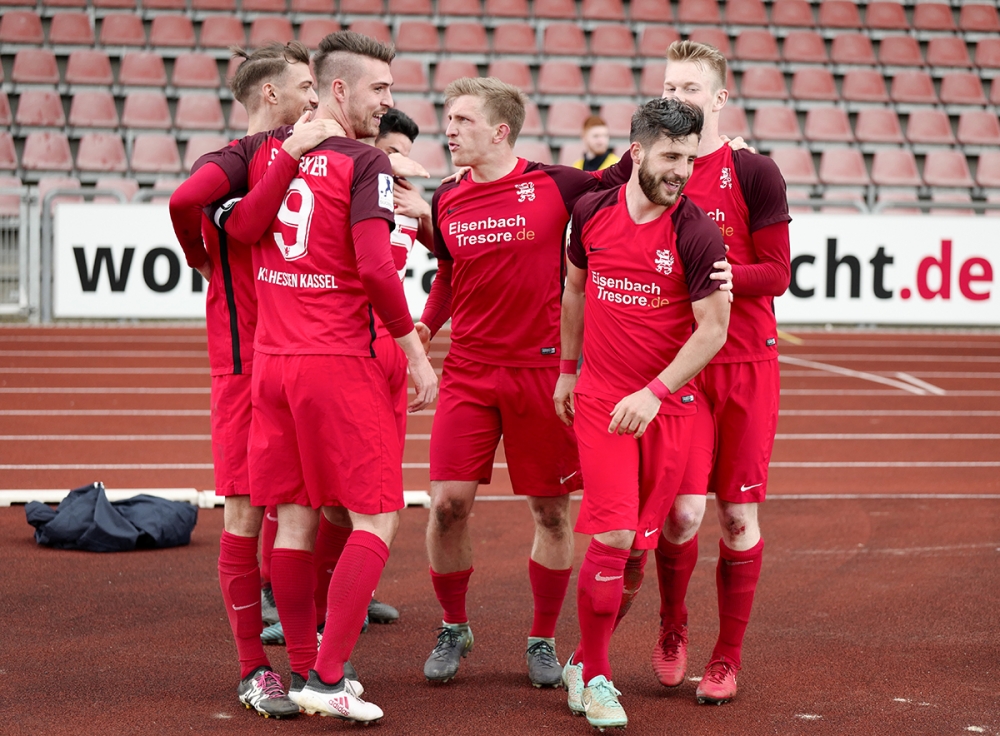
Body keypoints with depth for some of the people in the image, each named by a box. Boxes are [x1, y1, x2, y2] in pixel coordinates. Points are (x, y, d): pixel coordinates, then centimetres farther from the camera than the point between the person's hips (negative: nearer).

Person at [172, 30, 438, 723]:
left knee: (295, 518, 12)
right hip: (340, 363, -6)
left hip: (271, 360, 6)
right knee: (377, 519, 2)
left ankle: (304, 672, 17)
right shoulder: (365, 163, -9)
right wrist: (417, 356, -9)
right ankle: (327, 679, -3)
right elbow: (375, 268, -17)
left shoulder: (265, 148, 9)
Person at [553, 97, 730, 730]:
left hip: (668, 404, 0)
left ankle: (589, 658, 24)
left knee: (638, 545, 5)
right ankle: (596, 677, 4)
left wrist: (653, 393, -19)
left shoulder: (697, 234, -11)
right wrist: (567, 368, 22)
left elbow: (713, 329, -10)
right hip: (600, 398, 1)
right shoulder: (592, 212, 0)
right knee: (612, 536, -10)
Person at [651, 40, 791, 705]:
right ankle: (672, 629, 19)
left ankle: (728, 658, 16)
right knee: (683, 509, -8)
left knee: (739, 515, 3)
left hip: (747, 363, -1)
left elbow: (777, 274, -5)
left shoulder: (755, 174, -3)